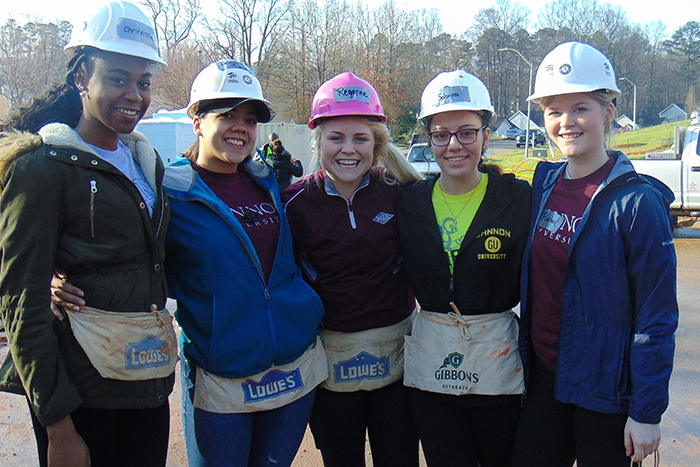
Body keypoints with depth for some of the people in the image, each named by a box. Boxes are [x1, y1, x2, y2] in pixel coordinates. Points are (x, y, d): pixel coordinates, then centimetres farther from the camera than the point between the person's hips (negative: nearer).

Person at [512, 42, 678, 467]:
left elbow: (657, 317, -14)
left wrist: (647, 412, -13)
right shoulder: (544, 184, 3)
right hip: (544, 379, 5)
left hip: (605, 389, -5)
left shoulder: (638, 202, -15)